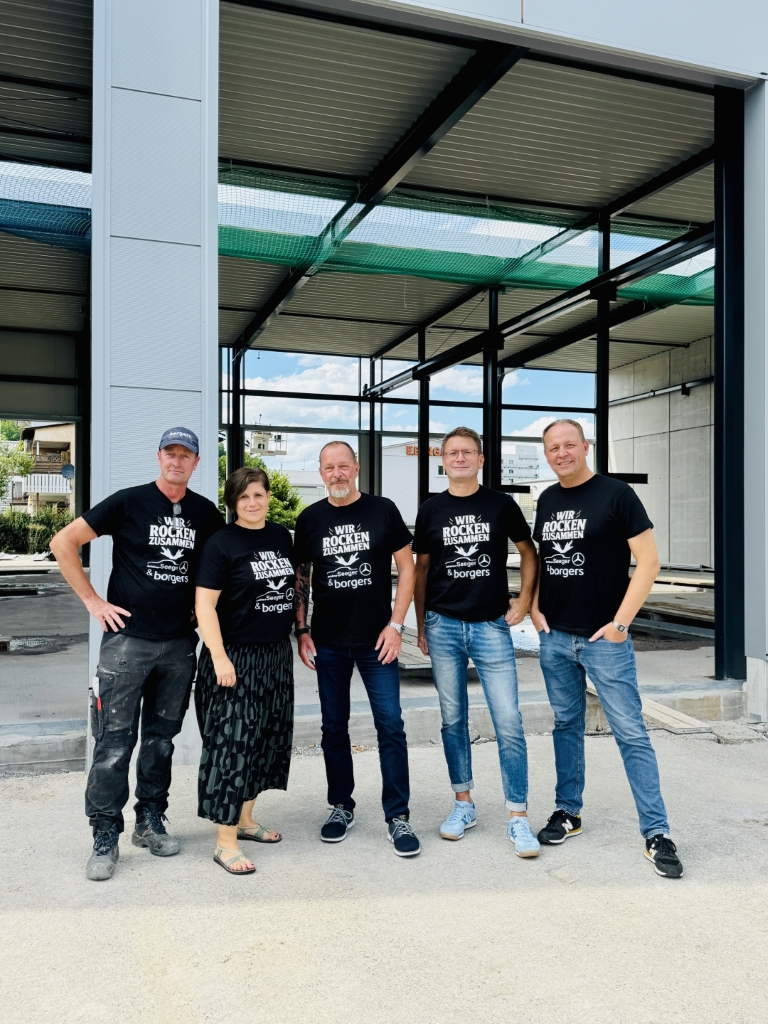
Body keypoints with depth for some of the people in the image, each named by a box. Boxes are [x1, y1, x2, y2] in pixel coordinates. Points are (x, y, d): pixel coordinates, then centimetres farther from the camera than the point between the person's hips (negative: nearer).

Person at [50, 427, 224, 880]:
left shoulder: (207, 513, 5)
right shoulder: (128, 502, -5)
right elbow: (64, 542, -3)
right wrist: (93, 600, -7)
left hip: (180, 644, 4)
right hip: (128, 639, -3)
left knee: (161, 738, 14)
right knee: (115, 742, 0)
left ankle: (151, 821, 29)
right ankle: (106, 838, 13)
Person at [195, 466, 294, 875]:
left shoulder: (282, 536, 7)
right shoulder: (222, 543, -11)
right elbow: (205, 602, -15)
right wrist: (219, 657, -20)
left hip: (276, 655, 7)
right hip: (235, 657, -7)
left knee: (266, 738, 15)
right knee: (232, 742, -4)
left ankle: (245, 819, 31)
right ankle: (226, 842, 5)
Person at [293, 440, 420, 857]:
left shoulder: (383, 510, -2)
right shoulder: (310, 519, 3)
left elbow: (406, 567, 0)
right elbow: (300, 577, 10)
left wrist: (395, 624, -7)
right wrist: (301, 630, 3)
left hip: (376, 640, -2)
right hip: (328, 643, 2)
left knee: (390, 725, -1)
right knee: (334, 728, 12)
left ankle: (398, 816, 10)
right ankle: (341, 807, 28)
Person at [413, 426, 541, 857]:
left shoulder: (501, 504, 2)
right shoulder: (431, 510, 6)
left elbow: (528, 551, 12)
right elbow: (421, 567, 12)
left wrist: (524, 600, 2)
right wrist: (421, 625, 10)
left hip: (491, 626, -2)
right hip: (444, 626, 2)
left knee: (509, 722, -4)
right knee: (453, 720, 10)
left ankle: (518, 818, 7)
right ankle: (464, 804, 26)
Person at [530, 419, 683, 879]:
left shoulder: (616, 494, -8)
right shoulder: (547, 500, 8)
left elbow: (649, 561, -10)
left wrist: (621, 622, -13)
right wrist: (534, 608, 6)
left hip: (604, 637, -5)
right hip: (555, 637, 5)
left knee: (631, 732, -1)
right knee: (567, 725, 15)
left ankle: (657, 832, 8)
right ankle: (569, 811, 28)